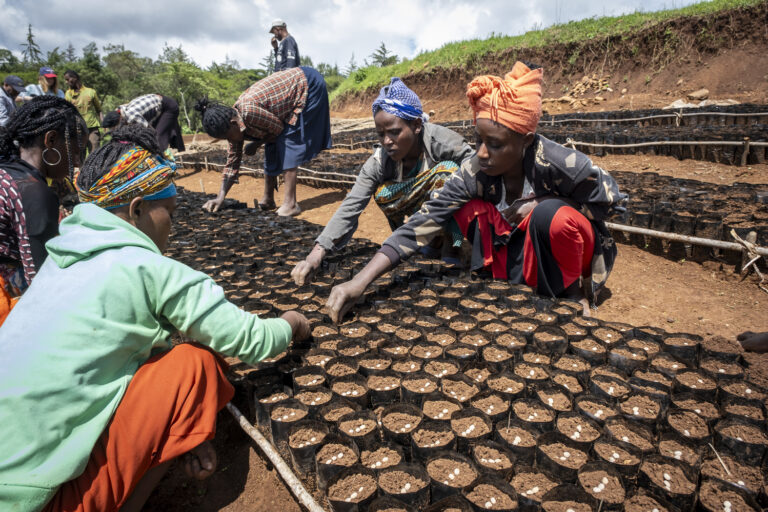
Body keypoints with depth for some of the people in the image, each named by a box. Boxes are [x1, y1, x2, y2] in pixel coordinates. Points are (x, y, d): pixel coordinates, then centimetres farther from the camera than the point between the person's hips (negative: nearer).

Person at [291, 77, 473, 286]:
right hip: (421, 205, 3)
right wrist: (316, 255, -42)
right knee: (382, 194, -25)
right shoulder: (379, 162, -24)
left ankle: (450, 238, -15)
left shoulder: (442, 140, -31)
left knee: (447, 169, -33)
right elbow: (350, 207, -32)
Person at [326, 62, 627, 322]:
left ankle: (572, 293, -8)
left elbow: (612, 200, -13)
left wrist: (541, 204, -27)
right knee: (467, 206, -20)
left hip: (567, 245, -3)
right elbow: (421, 224, -29)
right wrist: (359, 282, -40)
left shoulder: (559, 163, -30)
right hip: (518, 245, 3)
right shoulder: (474, 172, -22)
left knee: (552, 214, -36)